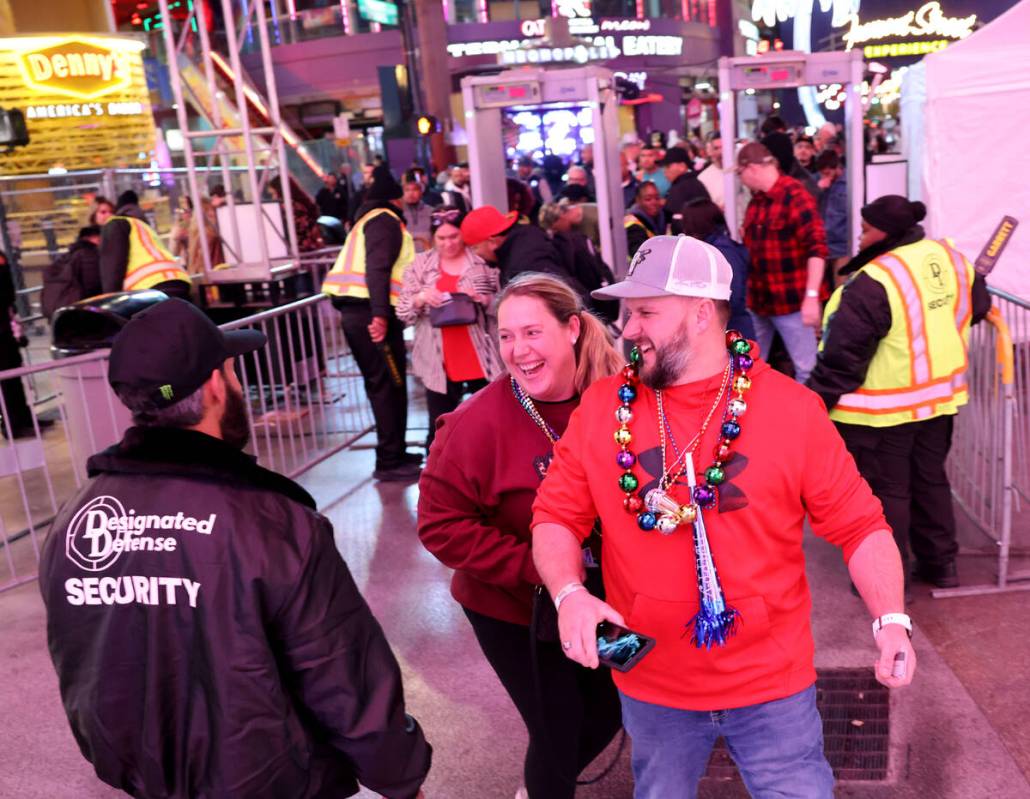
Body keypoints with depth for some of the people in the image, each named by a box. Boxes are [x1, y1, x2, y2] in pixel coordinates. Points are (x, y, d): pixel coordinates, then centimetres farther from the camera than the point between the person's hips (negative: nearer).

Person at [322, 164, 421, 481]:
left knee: (381, 385, 15)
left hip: (354, 311, 10)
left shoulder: (367, 221, 26)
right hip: (371, 312, -10)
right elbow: (377, 269, -18)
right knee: (390, 386, -7)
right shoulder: (385, 220, -4)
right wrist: (380, 314, -27)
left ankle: (393, 453, 23)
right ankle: (389, 462, -5)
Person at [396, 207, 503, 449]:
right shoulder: (420, 264, 7)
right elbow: (403, 313, 5)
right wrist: (420, 298, -14)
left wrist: (482, 299, -17)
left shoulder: (484, 260, 1)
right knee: (440, 429, 6)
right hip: (439, 363, 1)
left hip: (483, 359, -1)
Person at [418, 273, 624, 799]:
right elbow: (441, 524, -19)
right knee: (557, 730, 7)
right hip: (511, 611, -4)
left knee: (608, 712, 21)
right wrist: (534, 567, -24)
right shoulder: (480, 421, -23)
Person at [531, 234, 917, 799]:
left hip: (772, 685, -2)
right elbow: (556, 518, -2)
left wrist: (891, 618, -20)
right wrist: (569, 593, -20)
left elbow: (858, 524, -6)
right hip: (649, 687, 2)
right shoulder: (601, 408, -6)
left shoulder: (791, 408, -11)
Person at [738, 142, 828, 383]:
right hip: (757, 299, 8)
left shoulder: (795, 195, -13)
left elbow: (817, 247, -19)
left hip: (791, 300, -8)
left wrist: (811, 296, -25)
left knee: (806, 369, 1)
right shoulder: (756, 199, 11)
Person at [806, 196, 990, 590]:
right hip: (940, 396, 8)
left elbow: (842, 357, -24)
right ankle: (941, 564, 33)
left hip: (882, 409, -7)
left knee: (886, 489, 6)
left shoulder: (872, 283, -26)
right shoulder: (950, 258, -1)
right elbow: (976, 308, 17)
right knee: (930, 479, 21)